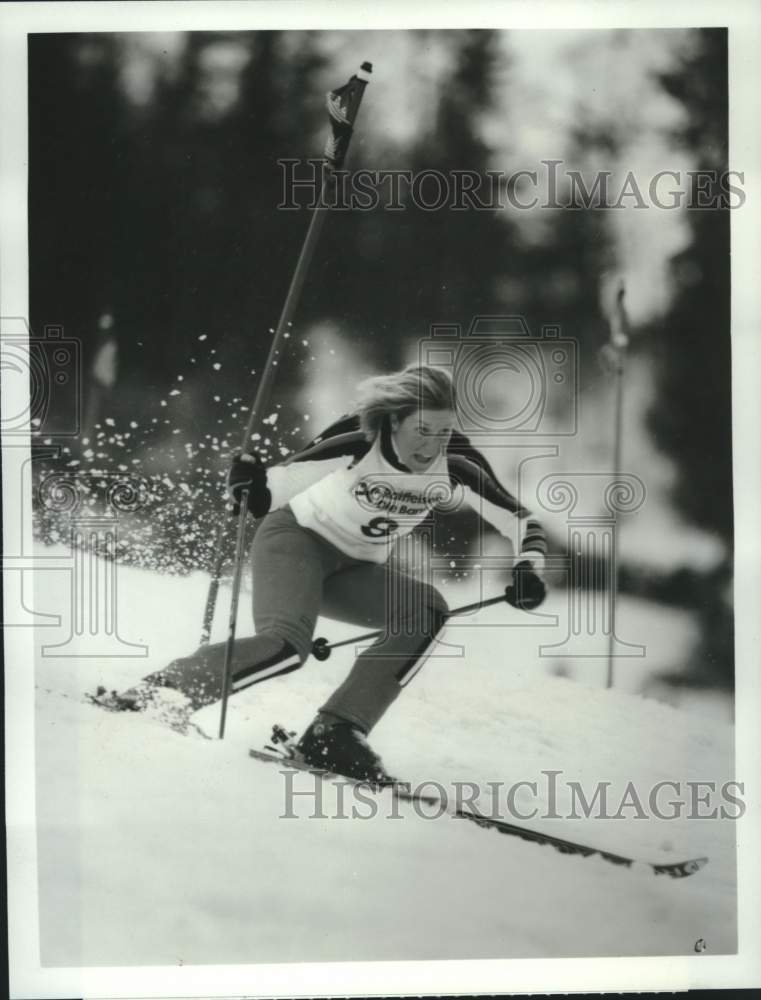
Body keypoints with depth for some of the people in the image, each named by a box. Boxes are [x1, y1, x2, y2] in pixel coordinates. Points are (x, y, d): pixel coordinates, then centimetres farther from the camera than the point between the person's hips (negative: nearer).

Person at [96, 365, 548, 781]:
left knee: (427, 611, -22)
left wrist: (529, 571, -27)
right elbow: (275, 487, -21)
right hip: (298, 537, -5)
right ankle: (158, 692, -19)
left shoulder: (455, 467, -16)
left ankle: (335, 734, -21)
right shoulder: (357, 443, -27)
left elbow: (524, 523, -8)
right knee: (286, 645, -32)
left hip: (356, 568, 5)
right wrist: (252, 482, -43)